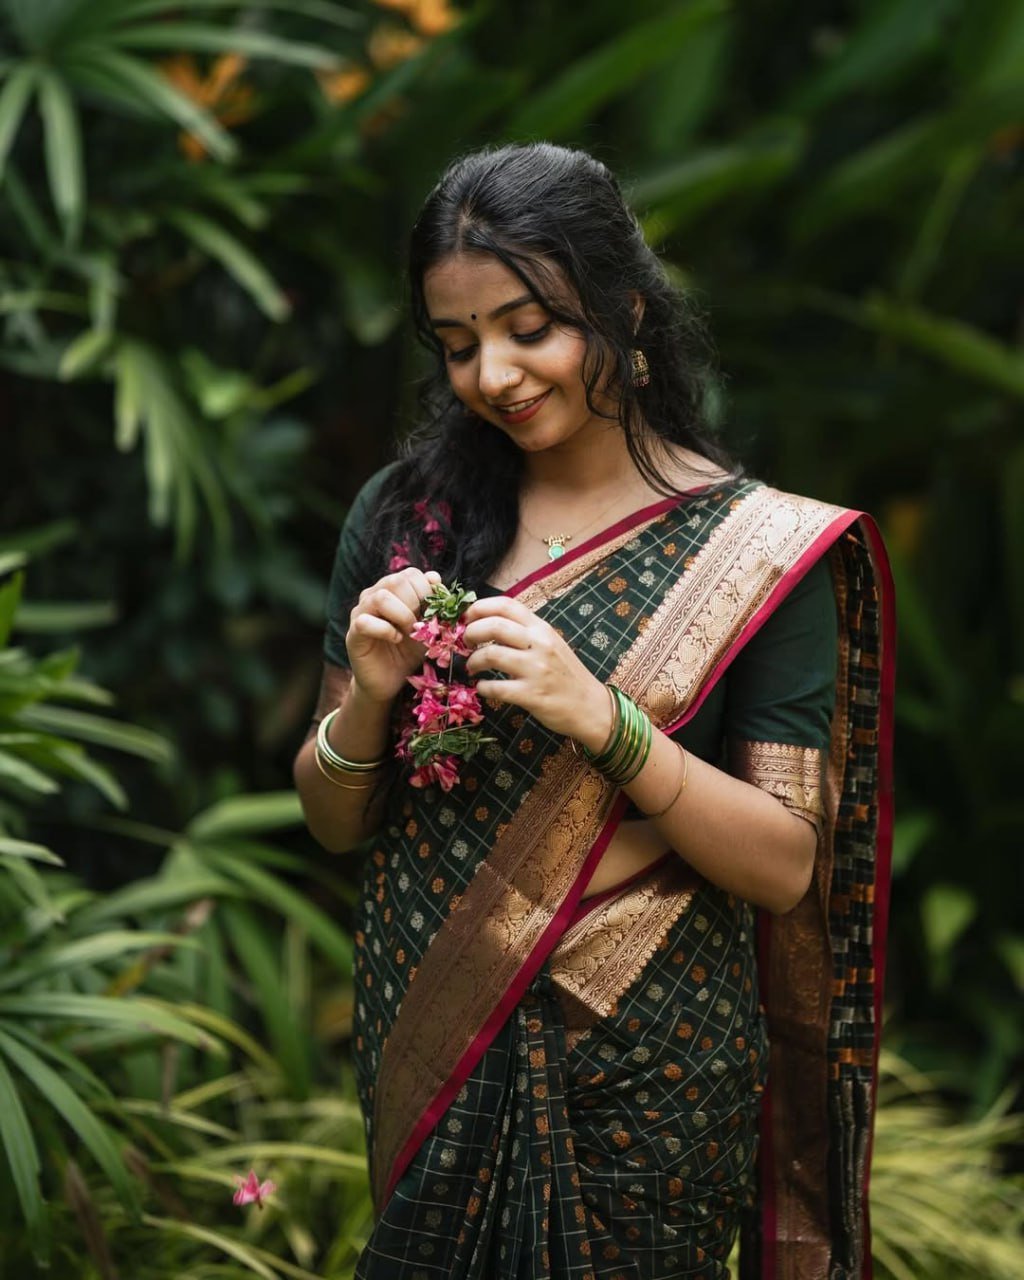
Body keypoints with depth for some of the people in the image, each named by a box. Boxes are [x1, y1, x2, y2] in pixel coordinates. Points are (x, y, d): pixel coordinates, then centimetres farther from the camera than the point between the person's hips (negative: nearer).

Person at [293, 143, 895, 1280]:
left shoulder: (758, 547, -10)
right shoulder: (405, 515, -1)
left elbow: (787, 869, -13)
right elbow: (335, 824, 5)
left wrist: (603, 719, -26)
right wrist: (367, 698, -16)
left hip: (643, 1086, -3)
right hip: (427, 1056, 3)